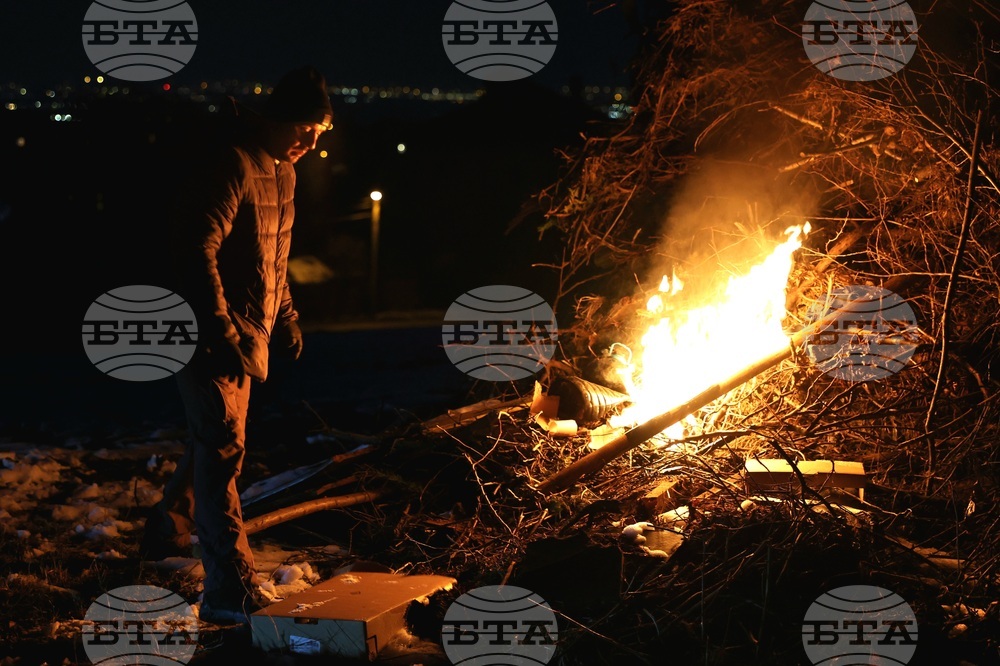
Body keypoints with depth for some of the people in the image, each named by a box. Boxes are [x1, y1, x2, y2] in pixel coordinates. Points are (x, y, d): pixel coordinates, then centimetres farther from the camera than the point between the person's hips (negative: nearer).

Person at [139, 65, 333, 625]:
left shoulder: (281, 169, 11)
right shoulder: (232, 164, -21)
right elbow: (196, 249, -27)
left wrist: (285, 316, 22)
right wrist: (222, 334, -29)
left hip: (246, 331, 10)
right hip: (214, 333, -10)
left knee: (215, 441, 21)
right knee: (223, 449, -11)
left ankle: (168, 533, 41)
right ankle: (232, 589, -11)